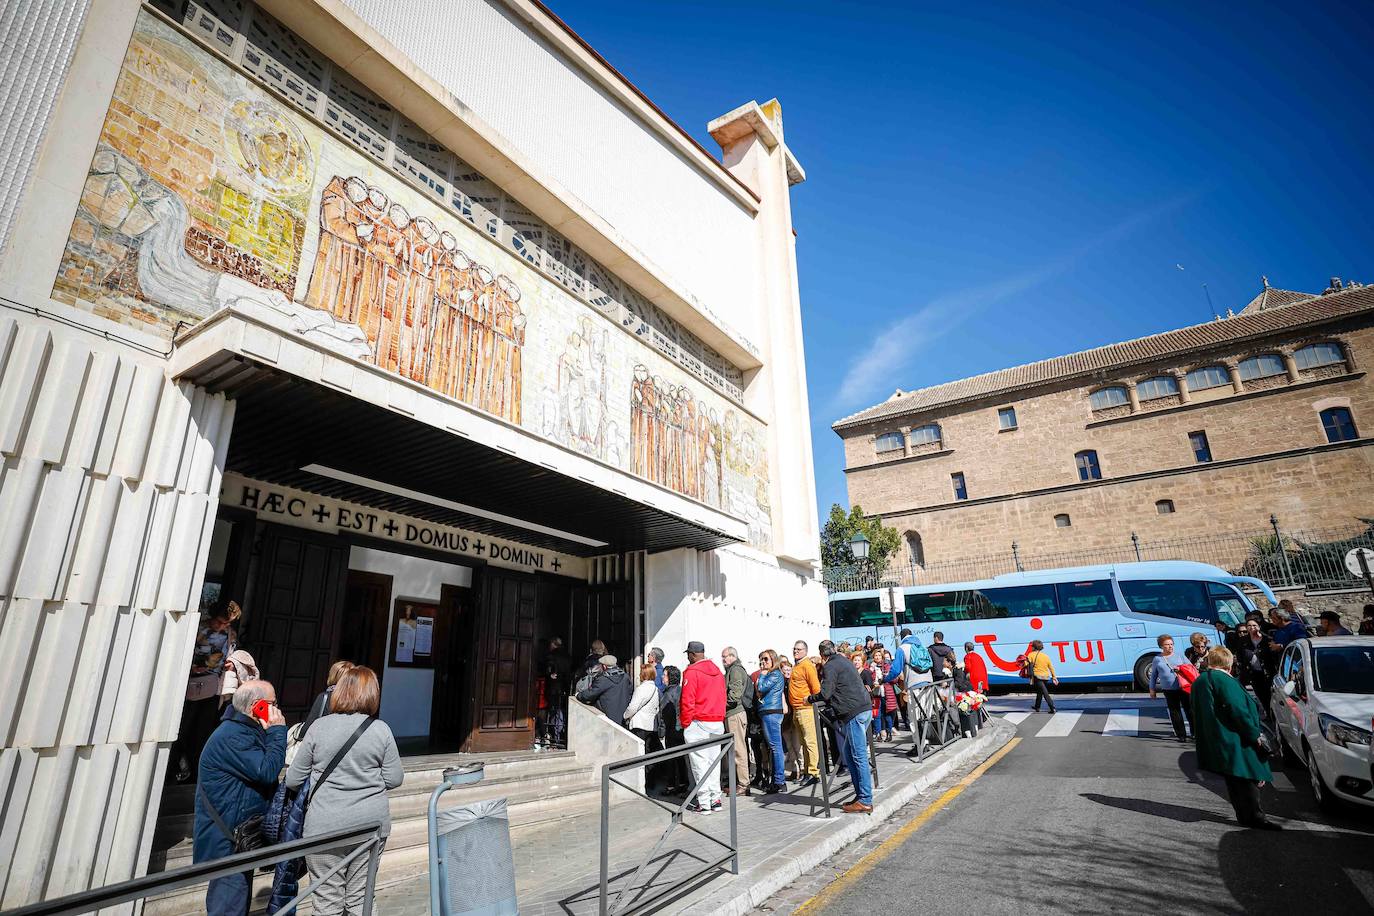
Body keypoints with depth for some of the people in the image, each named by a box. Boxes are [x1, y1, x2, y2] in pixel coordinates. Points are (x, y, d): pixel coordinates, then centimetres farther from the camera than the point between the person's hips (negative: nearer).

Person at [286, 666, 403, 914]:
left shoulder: (319, 726, -7)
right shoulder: (381, 729, -7)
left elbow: (293, 780, 0)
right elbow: (394, 779, -2)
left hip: (325, 828, -1)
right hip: (370, 824, 1)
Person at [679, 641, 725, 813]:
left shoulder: (692, 672, -11)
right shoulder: (717, 671, 10)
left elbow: (688, 701, -14)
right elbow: (722, 698, 12)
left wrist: (685, 723, -5)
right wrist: (720, 719, 16)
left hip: (698, 723, -7)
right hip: (717, 722, 7)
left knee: (699, 763, 0)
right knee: (711, 761, 14)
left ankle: (704, 803, 1)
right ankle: (715, 799, 17)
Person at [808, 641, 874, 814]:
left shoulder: (830, 666, -6)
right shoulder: (844, 661, 21)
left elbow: (825, 694, -13)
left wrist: (809, 699, 3)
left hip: (854, 713, -9)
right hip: (864, 709, 9)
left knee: (859, 756, -6)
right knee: (849, 754, 15)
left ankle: (865, 801, -3)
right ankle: (861, 795, 17)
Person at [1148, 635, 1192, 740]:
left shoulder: (1179, 656, 9)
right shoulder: (1157, 659, 9)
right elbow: (1153, 675, 15)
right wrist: (1152, 689, 14)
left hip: (1183, 687, 0)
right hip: (1169, 690, 0)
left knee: (1189, 710, 3)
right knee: (1175, 712, 3)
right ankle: (1181, 735, 12)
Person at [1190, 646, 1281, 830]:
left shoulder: (1198, 682, 14)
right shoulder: (1224, 680, -14)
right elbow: (1238, 711, -19)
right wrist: (1255, 735, -10)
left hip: (1213, 744, 8)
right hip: (1233, 739, -8)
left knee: (1233, 781, 15)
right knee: (1248, 778, 0)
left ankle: (1245, 815, 20)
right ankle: (1254, 816, 1)